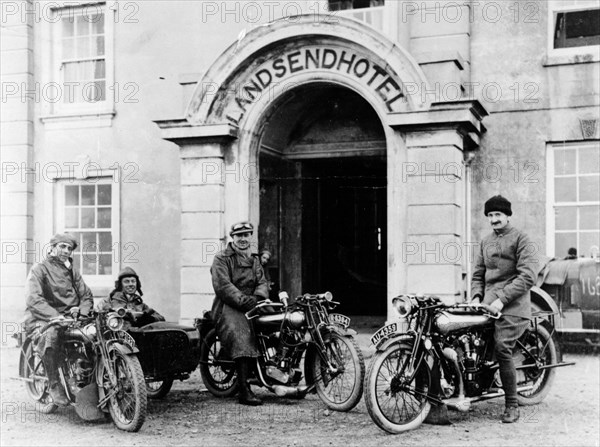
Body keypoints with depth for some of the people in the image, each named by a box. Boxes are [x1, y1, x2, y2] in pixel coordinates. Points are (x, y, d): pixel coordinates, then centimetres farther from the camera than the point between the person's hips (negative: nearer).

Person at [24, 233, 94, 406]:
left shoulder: (72, 271, 21)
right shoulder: (39, 269, 0)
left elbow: (86, 295, 16)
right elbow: (33, 299, -14)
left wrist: (81, 309, -8)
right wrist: (56, 317, -27)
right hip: (43, 319, -6)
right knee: (50, 335, -39)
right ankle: (54, 385, -27)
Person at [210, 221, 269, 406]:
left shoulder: (254, 259, 24)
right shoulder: (221, 259, 3)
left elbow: (262, 282, 14)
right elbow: (222, 286, -10)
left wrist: (257, 297, -9)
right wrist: (242, 300, -21)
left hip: (251, 305, 7)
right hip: (228, 307, -7)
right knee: (241, 337, -28)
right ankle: (244, 390, -33)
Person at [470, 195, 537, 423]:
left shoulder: (520, 239, 2)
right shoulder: (485, 242, 22)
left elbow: (527, 276, -8)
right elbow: (478, 274, 23)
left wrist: (502, 298, -16)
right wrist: (476, 297, 3)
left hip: (512, 306, -6)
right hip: (488, 304, 6)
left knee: (502, 349, -18)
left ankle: (512, 406, -9)